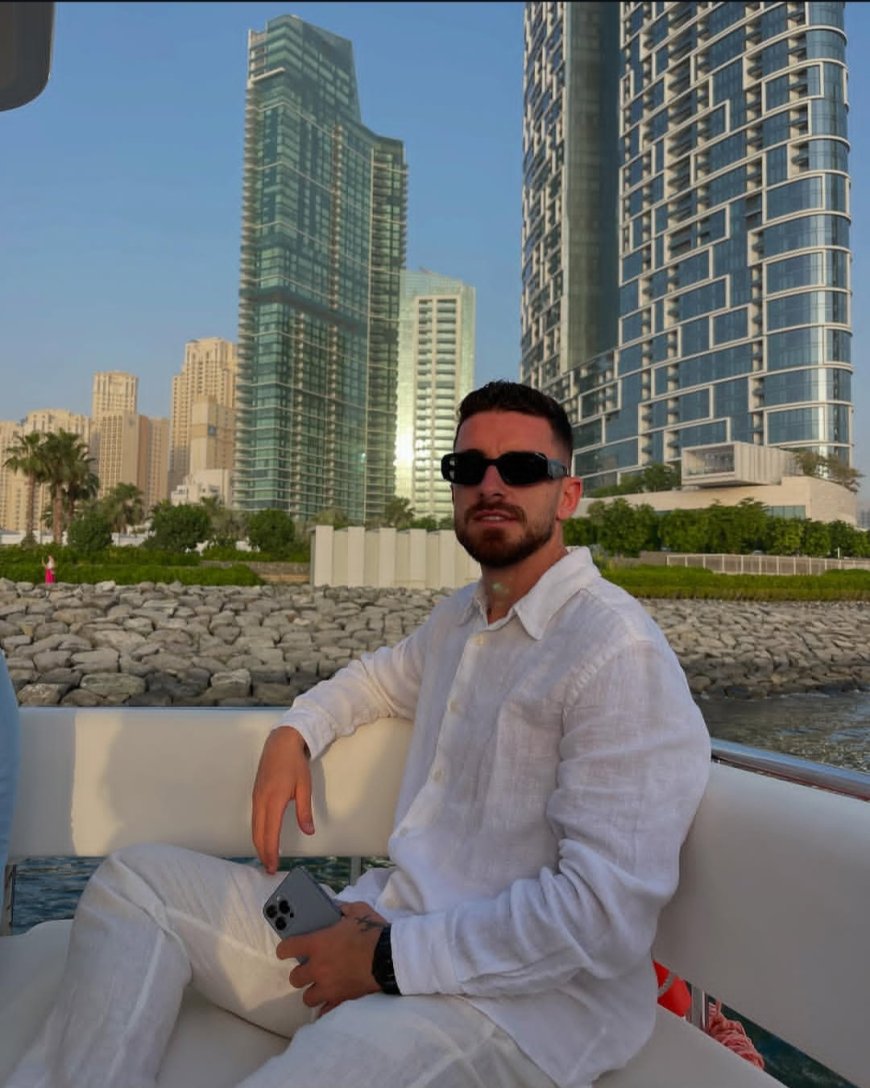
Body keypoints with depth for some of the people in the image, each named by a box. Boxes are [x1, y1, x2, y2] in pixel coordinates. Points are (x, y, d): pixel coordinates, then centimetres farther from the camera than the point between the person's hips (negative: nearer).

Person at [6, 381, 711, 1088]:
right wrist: (295, 732, 13)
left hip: (514, 998, -8)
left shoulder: (619, 653, -18)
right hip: (390, 922, 9)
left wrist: (389, 957, -19)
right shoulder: (461, 616, 12)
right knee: (135, 880, 4)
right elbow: (384, 675, 34)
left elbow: (608, 915, -24)